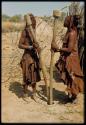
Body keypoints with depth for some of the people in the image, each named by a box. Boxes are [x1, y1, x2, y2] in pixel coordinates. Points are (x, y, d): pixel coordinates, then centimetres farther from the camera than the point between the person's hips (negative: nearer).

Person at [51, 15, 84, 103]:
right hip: (67, 58, 9)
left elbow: (69, 49, -26)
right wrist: (58, 49, 3)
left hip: (71, 59, -9)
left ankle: (74, 98, 21)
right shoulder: (69, 32, 8)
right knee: (68, 78, 19)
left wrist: (57, 48, -22)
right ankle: (70, 96, 34)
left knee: (71, 78, 4)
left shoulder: (72, 33, -21)